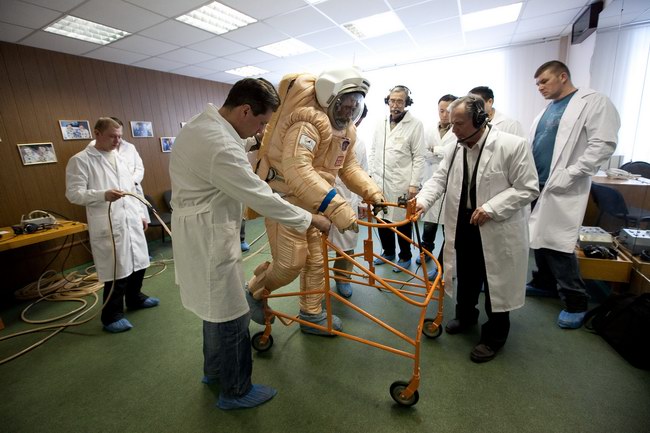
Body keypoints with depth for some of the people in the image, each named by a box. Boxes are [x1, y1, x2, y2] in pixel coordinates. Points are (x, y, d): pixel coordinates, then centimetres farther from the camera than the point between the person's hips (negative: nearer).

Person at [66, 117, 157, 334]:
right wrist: (103, 195, -28)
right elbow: (73, 193, -11)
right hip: (108, 224, -7)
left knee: (138, 262, 15)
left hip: (131, 221, 7)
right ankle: (112, 316, 16)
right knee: (117, 270, -1)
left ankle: (134, 298, 38)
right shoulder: (80, 160, -5)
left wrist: (140, 213, 17)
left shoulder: (119, 158, 16)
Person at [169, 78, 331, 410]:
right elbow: (261, 198, -24)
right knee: (231, 316, 6)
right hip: (208, 241, -11)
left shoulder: (202, 123, 7)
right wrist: (310, 219, -13)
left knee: (216, 308, 24)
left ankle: (213, 370, 46)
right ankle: (235, 391, 29)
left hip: (203, 233, 11)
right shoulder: (220, 145, -27)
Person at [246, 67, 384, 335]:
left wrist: (371, 191, -8)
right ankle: (254, 292, 24)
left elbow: (349, 166, 8)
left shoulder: (347, 130, 5)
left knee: (316, 260, 12)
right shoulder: (308, 122, -25)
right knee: (292, 262, -8)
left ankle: (311, 315, 30)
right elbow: (297, 170, -39)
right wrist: (336, 207, -46)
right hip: (286, 197, -8)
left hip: (313, 202, 9)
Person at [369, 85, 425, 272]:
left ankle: (405, 256, 25)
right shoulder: (380, 124, 11)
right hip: (380, 181, 5)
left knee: (402, 221, 6)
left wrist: (414, 184, -11)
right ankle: (388, 251, 31)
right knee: (381, 218, 11)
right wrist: (372, 174, 8)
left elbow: (419, 157, -6)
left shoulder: (415, 124, -3)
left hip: (402, 183, -4)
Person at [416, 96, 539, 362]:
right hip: (462, 227, 5)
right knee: (465, 278, 21)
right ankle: (465, 317, 46)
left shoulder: (513, 146, -15)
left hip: (496, 231, -5)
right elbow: (439, 179, -1)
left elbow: (527, 188, -13)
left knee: (495, 284, 10)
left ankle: (494, 337, 31)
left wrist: (491, 208, -24)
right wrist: (423, 200, -20)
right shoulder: (454, 149, 3)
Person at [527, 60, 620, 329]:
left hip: (561, 190, -7)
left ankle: (575, 301, 9)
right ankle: (544, 283, 29)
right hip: (536, 186, 7)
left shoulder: (593, 102, -3)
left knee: (558, 245, -7)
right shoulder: (546, 110, 18)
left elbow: (604, 144, -12)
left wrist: (569, 175, -17)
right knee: (539, 239, 12)